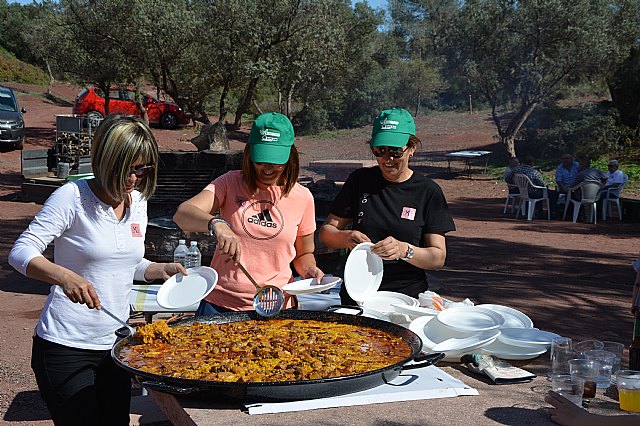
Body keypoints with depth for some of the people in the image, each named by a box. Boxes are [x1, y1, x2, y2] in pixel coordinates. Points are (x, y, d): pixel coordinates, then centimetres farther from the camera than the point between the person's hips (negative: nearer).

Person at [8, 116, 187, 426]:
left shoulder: (137, 200, 6)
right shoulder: (73, 196, -13)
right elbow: (20, 252, -19)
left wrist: (161, 270, -1)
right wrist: (65, 276, -36)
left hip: (115, 346, 6)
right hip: (66, 346, -6)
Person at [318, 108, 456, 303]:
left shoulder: (428, 191, 2)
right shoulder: (360, 180, 7)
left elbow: (438, 258, -1)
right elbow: (326, 231, 8)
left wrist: (404, 250, -19)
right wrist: (345, 238, -13)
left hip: (408, 296, -2)